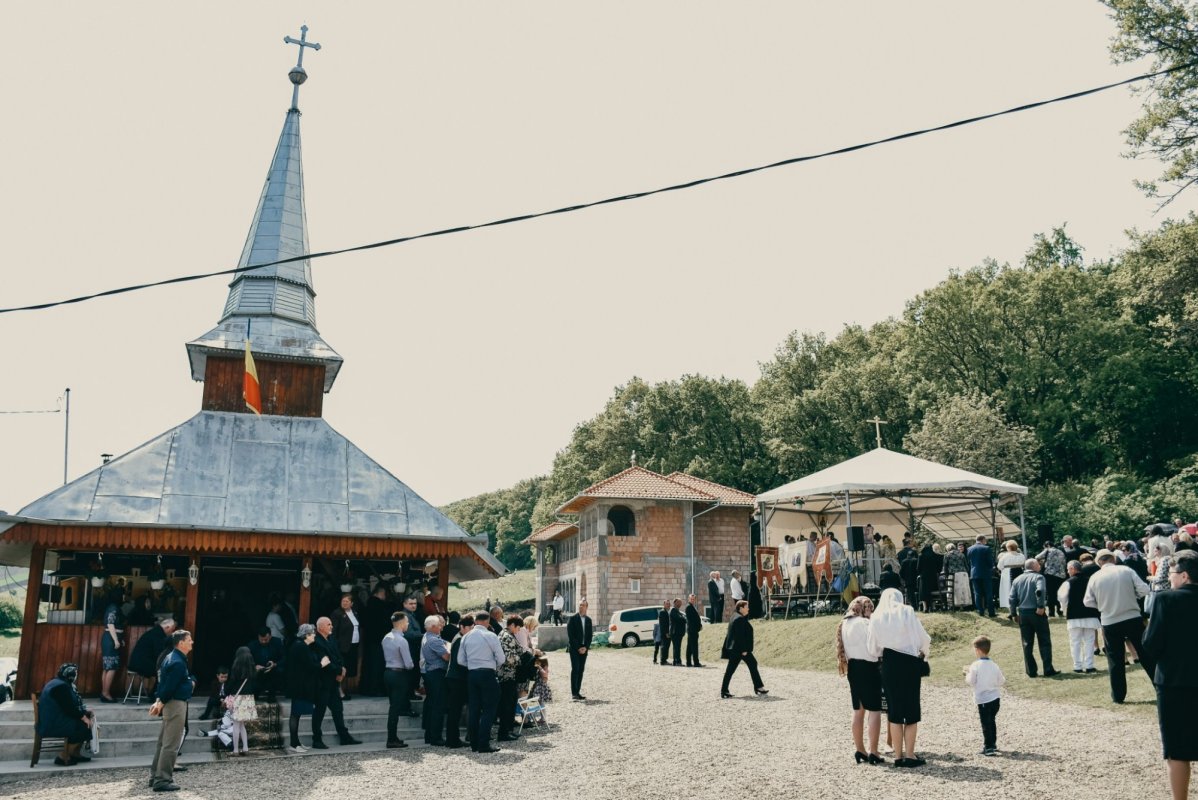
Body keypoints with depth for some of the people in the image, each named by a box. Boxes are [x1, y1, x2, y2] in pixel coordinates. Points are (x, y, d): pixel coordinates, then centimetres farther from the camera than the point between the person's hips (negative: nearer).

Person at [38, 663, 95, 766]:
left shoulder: (57, 682, 12)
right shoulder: (61, 686, -21)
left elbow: (71, 705, 17)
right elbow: (70, 708, -22)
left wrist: (85, 713, 8)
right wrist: (83, 717, -11)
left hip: (51, 719, 11)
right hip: (52, 724, -11)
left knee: (85, 719, 8)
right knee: (83, 726, -13)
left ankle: (75, 753, 13)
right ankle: (63, 757, -6)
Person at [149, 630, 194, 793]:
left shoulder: (171, 658, 13)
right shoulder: (178, 663, -20)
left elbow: (165, 682, 15)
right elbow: (170, 686, -21)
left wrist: (159, 701, 10)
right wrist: (160, 703, -9)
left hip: (169, 704, 11)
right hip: (176, 704, -11)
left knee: (164, 742, 17)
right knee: (171, 744, -5)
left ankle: (155, 776, 24)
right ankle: (162, 780, -2)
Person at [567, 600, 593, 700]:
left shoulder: (588, 620, 11)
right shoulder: (573, 619, -3)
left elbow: (590, 635, 10)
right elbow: (570, 635, -7)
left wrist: (586, 647, -4)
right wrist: (577, 648, -12)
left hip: (584, 649, 4)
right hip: (574, 649, -4)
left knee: (581, 670, 4)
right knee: (575, 669, -11)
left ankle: (578, 692, 8)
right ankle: (573, 693, -10)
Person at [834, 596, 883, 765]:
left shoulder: (844, 624, 10)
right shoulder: (865, 623, -15)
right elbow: (874, 650, -16)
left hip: (853, 667, 8)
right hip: (868, 667, -8)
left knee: (858, 710, 13)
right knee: (874, 710, -2)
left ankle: (860, 750, 18)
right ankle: (873, 752, -3)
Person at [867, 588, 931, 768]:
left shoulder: (876, 617, 4)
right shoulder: (907, 612, -2)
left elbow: (873, 647, 4)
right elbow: (924, 638, -1)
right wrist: (924, 652, 19)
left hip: (889, 665, 2)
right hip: (910, 663, -2)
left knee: (895, 711, 9)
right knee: (912, 710, 7)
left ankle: (898, 755, 10)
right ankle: (909, 755, 4)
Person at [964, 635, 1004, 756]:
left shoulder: (975, 666, -16)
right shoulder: (994, 666, -1)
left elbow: (971, 681, -11)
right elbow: (1001, 681, 6)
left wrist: (968, 673, 6)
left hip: (983, 699, -6)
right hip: (995, 698, 6)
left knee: (986, 724, 0)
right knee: (992, 722, 20)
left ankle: (988, 747, 1)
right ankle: (993, 744, 29)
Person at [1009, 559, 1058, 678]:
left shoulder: (1017, 580, 10)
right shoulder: (1038, 577, -5)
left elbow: (1012, 599, 5)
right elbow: (1040, 591, -25)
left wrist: (1014, 614, 11)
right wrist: (1041, 606, -18)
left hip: (1023, 614, 5)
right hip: (1037, 613, -4)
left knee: (1027, 644, 8)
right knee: (1044, 642, 4)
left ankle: (1031, 671, 10)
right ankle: (1048, 670, 4)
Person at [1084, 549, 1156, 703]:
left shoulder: (1095, 578, -2)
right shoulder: (1126, 570, -3)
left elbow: (1088, 602, 1)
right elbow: (1144, 589, -7)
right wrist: (1131, 595, 13)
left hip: (1110, 623, 0)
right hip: (1133, 619, 0)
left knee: (1115, 659, 9)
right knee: (1146, 654, 11)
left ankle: (1118, 695, 14)